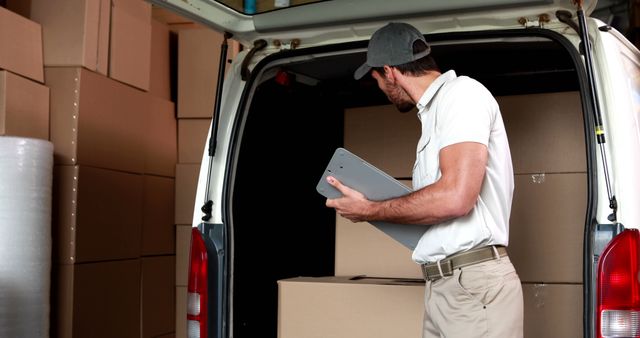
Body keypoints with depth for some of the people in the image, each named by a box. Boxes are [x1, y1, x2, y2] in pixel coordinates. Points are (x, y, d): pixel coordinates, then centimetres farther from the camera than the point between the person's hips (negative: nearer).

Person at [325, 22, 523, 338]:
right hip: (441, 286, 8)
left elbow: (456, 197, -20)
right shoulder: (434, 113, 19)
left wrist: (371, 211, -9)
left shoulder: (462, 92, -8)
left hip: (473, 285, -8)